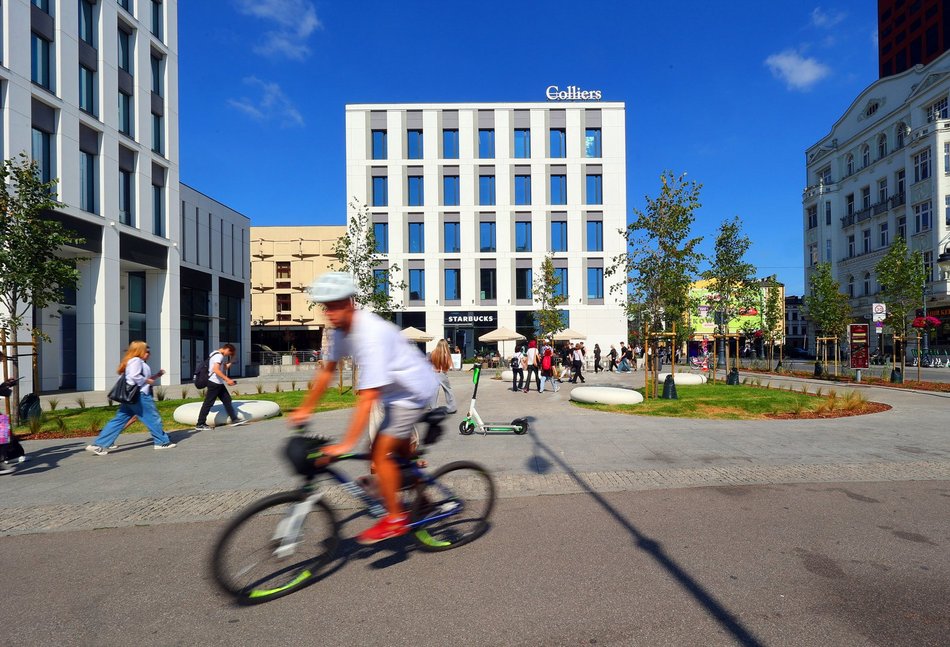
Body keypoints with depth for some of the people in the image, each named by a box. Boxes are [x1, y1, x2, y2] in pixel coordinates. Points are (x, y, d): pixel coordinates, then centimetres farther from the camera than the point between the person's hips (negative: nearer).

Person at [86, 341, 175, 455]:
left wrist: (157, 376, 18)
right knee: (153, 418, -1)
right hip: (139, 395, -10)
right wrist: (147, 380, -12)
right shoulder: (136, 361, -10)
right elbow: (134, 377, -24)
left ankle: (99, 445, 6)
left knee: (119, 420, 8)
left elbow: (144, 379, 25)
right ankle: (162, 442, 6)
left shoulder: (139, 362, 22)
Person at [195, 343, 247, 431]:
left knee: (227, 400, 9)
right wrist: (227, 379, -30)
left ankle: (234, 420, 11)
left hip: (218, 383, 10)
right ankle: (200, 425, 3)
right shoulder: (219, 356, -15)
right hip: (214, 382, -10)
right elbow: (216, 370, -27)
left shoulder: (217, 354, 17)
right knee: (208, 403, -4)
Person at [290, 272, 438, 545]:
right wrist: (305, 408, 7)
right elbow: (327, 369, 4)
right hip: (398, 389, 9)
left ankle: (395, 520, 7)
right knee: (399, 451, 24)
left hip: (413, 391, -9)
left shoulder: (370, 334, -34)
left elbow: (368, 396, -37)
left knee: (381, 454, -9)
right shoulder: (342, 329, -7)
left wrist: (347, 444, -38)